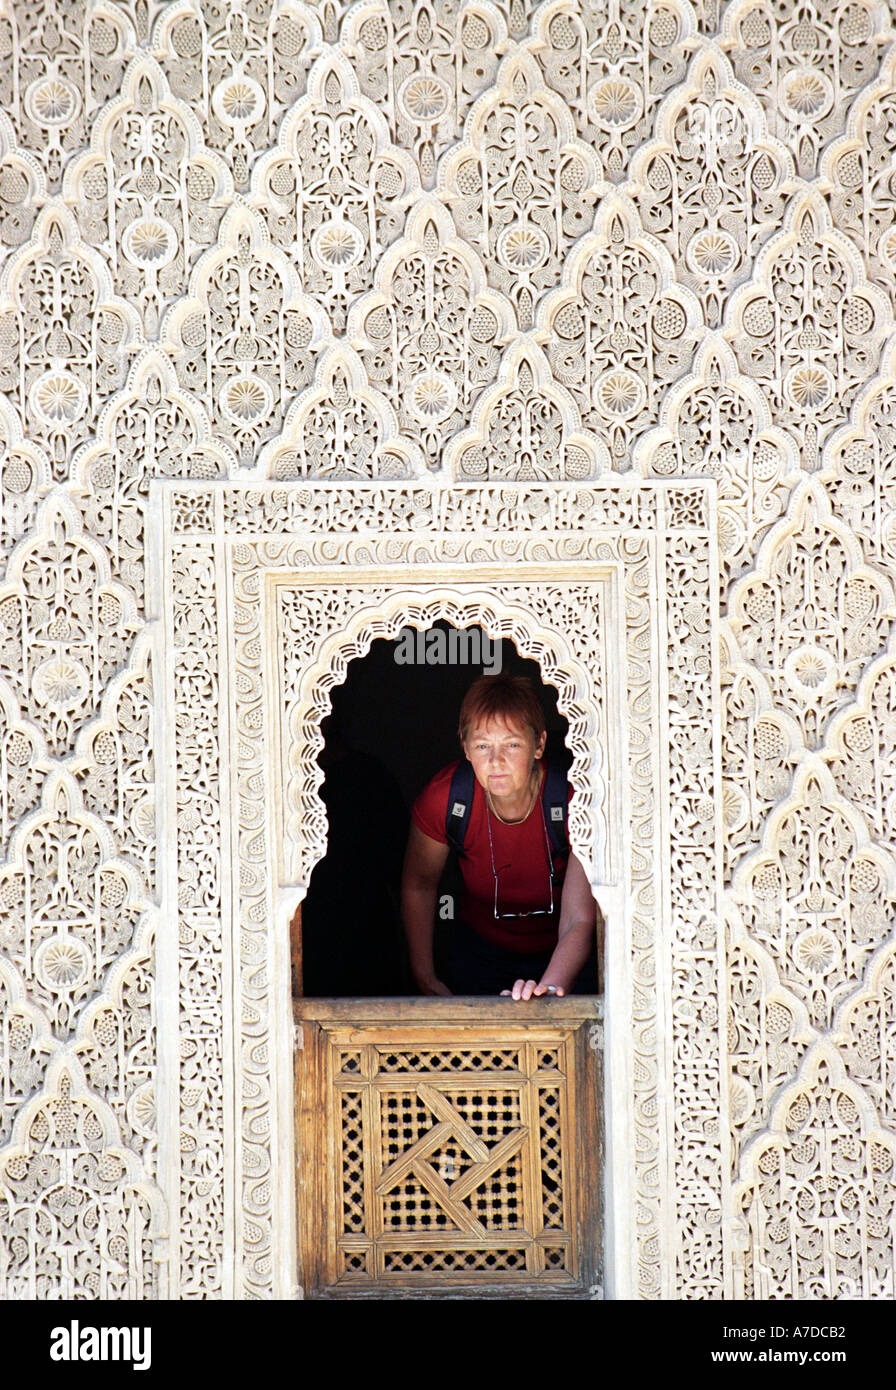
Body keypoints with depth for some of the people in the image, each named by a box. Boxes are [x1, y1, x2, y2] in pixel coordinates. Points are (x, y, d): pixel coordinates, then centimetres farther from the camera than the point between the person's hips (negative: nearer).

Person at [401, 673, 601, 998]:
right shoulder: (442, 799, -19)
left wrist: (550, 988, -49)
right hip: (480, 953, 2)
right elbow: (418, 885, 1)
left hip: (563, 958, -2)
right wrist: (426, 979, -2)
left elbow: (579, 922, -31)